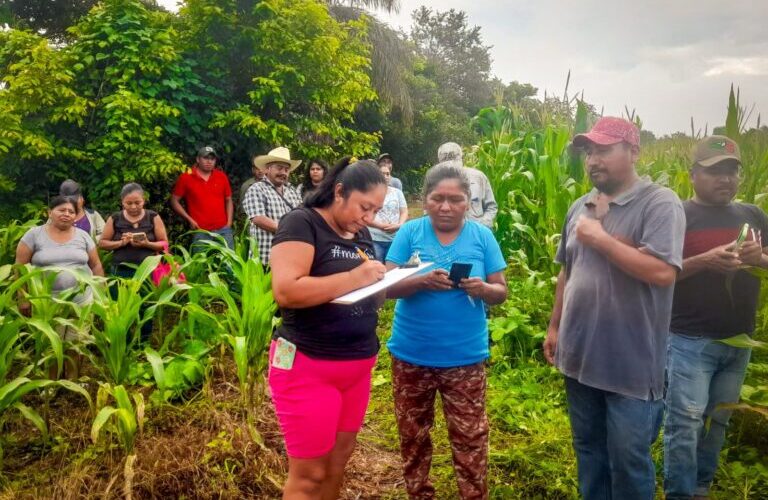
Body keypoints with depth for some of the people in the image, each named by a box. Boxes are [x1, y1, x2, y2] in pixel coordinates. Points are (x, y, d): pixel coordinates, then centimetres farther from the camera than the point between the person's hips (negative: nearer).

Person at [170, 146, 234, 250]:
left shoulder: (222, 176, 8)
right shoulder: (186, 178, 0)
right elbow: (174, 201, 5)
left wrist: (229, 223, 5)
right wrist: (189, 219, -4)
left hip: (223, 230, 2)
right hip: (200, 232, -2)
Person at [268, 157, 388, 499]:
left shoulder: (361, 235, 12)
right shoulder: (302, 223, -12)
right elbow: (286, 291, -25)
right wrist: (353, 278, -24)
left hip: (358, 365, 8)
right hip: (309, 368, -7)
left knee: (339, 458, 17)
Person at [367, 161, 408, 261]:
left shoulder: (397, 192, 14)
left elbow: (404, 212, 11)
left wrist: (399, 225, -9)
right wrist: (381, 226, -15)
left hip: (395, 239, 3)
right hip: (375, 239, -3)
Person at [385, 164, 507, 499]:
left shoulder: (482, 236, -2)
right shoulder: (410, 232, -4)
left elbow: (501, 292, -1)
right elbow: (387, 286, -10)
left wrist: (483, 289, -23)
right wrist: (423, 281, -28)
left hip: (465, 356, 0)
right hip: (411, 355, 1)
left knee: (470, 438, 6)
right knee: (412, 436, 16)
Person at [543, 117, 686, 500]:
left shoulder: (660, 203, -13)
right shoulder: (580, 207, 8)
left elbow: (662, 272, -26)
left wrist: (600, 238, -19)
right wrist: (554, 326, 17)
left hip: (631, 364, -6)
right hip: (581, 357, 7)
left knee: (628, 458, 8)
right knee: (587, 448, 21)